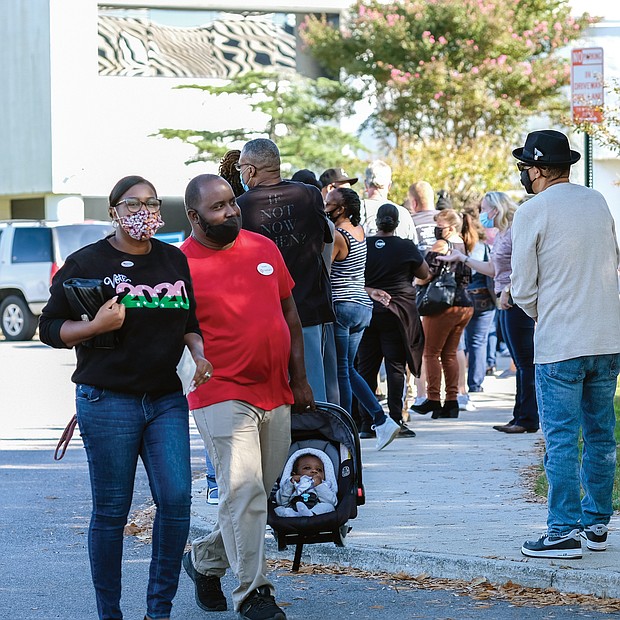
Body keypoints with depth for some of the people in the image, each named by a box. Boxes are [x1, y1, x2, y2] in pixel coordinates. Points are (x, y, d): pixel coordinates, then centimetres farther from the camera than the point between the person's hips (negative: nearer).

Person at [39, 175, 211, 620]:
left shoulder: (175, 261, 13)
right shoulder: (87, 262, -2)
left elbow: (190, 322, 23)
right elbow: (50, 327, -1)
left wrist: (200, 355, 4)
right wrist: (95, 326, -18)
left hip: (167, 399, 4)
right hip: (108, 400, -4)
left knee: (176, 500, -5)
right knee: (111, 511, 0)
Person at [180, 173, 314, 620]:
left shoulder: (264, 248, 9)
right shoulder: (182, 265, -7)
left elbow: (290, 314, 16)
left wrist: (299, 379, 13)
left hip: (276, 395, 6)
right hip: (221, 395, -6)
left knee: (260, 494, 12)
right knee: (243, 491, -13)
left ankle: (205, 560, 32)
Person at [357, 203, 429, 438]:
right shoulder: (406, 247, -5)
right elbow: (424, 273, 7)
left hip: (367, 312, 2)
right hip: (397, 314, -2)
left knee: (366, 367, 7)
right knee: (395, 366, -1)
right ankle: (396, 420, -5)